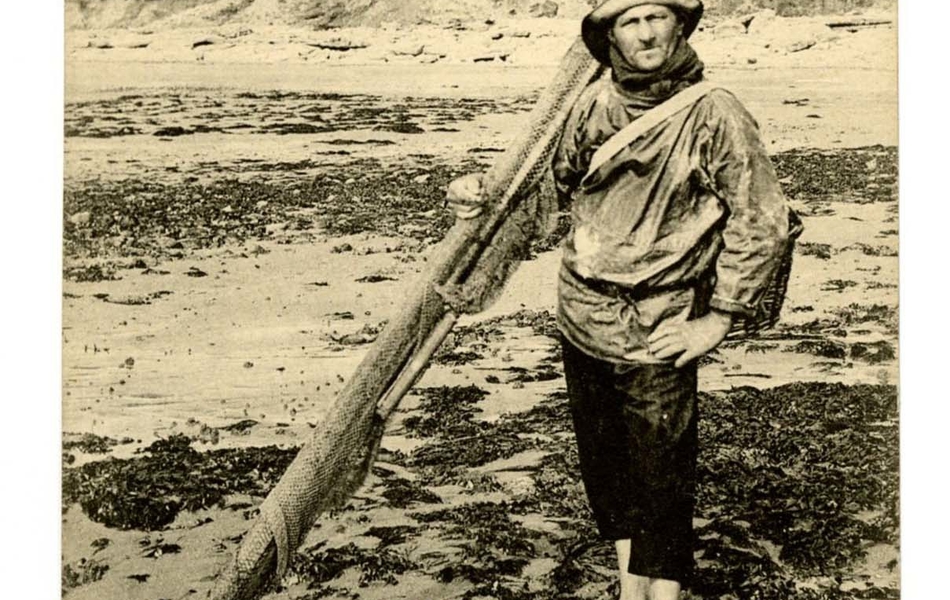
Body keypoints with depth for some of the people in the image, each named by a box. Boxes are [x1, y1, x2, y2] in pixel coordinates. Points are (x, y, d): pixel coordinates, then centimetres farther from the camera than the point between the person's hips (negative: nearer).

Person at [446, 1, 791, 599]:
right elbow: (555, 179, 14)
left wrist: (717, 320, -10)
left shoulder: (715, 115, -12)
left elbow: (762, 220, -10)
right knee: (604, 464, 18)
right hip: (583, 321, 5)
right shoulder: (594, 104, 1)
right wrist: (485, 193, -3)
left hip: (659, 335, -5)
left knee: (660, 480, 2)